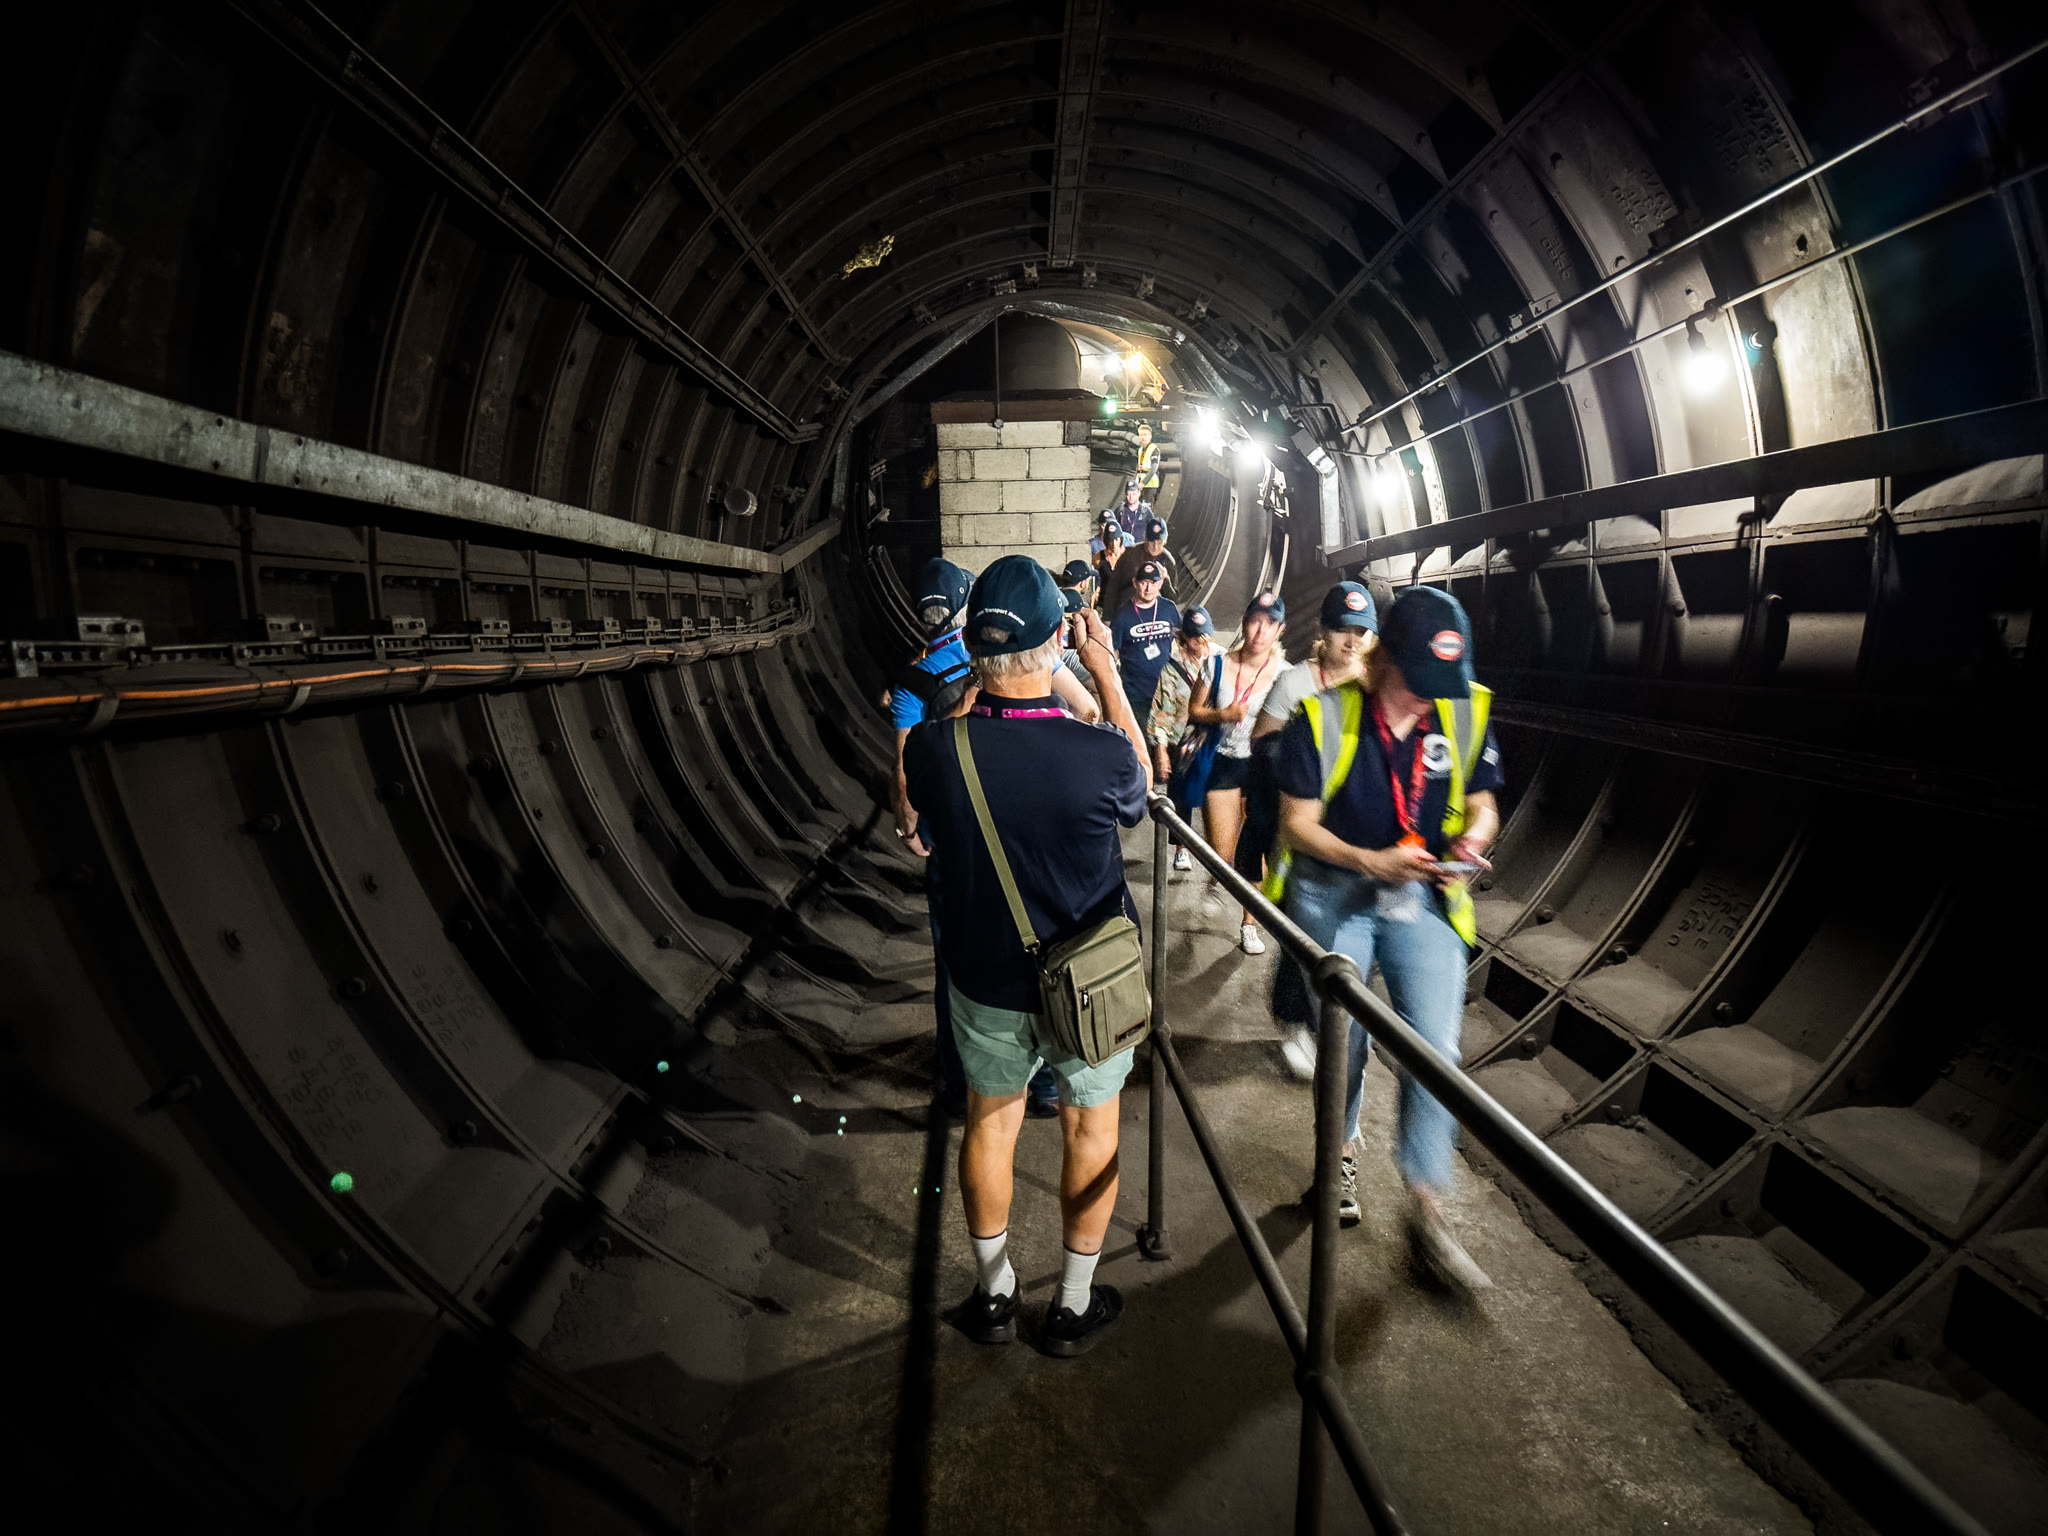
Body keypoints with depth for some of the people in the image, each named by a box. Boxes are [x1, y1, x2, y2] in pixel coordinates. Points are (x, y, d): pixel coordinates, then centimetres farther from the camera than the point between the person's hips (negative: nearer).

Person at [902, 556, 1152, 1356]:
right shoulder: (1101, 755, -28)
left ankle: (993, 1295, 40)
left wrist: (977, 678, 2)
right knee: (1091, 1128, 19)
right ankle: (1074, 1305, 36)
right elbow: (1141, 783, -3)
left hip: (986, 980, 2)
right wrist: (1108, 674, 0)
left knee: (990, 1122, 22)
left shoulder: (934, 749, -23)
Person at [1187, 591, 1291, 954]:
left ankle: (1248, 924, 23)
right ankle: (1217, 883, 33)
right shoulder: (1219, 665, -6)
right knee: (1221, 854, -5)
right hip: (1223, 764, 0)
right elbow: (1194, 709, 3)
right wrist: (1223, 714, -15)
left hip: (1262, 766, 0)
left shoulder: (1285, 674, -7)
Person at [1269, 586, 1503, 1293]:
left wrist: (1470, 843, -17)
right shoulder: (1323, 718, -15)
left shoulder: (1466, 713, -6)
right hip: (1335, 895, -2)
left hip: (1423, 896, 2)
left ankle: (1426, 1215, 8)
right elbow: (1298, 824, -11)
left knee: (1434, 1049, -6)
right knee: (1344, 1043, 10)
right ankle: (1343, 1152, 39)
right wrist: (1370, 861, -25)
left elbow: (1481, 806, 6)